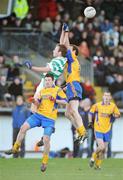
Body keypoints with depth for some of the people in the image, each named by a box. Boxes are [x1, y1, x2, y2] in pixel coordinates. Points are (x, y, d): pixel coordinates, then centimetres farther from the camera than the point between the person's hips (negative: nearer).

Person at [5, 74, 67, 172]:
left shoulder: (58, 90, 0)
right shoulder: (42, 91, 16)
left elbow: (65, 101, -4)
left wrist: (55, 100, -16)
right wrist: (35, 101, -3)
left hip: (49, 118, -5)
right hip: (39, 114, 5)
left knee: (46, 139, -12)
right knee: (23, 127, -10)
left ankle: (45, 162, 6)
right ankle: (15, 148, 5)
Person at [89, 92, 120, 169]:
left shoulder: (113, 106, 0)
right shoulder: (97, 105, -3)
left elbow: (118, 115, 11)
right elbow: (91, 113, 12)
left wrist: (113, 115, -10)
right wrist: (90, 122, 4)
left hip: (107, 130, 3)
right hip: (98, 130, -3)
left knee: (104, 149, 7)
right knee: (101, 147, -18)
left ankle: (97, 164, 24)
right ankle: (93, 157, 10)